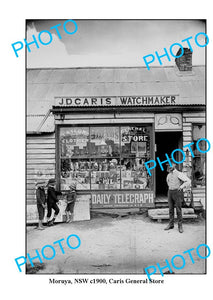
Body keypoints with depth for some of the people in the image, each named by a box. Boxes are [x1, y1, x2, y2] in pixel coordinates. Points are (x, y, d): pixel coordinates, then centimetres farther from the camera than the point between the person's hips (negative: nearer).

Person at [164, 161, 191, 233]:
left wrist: (182, 186, -26)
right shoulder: (169, 175, 11)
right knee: (171, 209, 7)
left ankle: (180, 226, 7)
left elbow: (188, 181, -15)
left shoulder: (179, 174, -9)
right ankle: (171, 224, 16)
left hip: (177, 192, -6)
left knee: (178, 210, -3)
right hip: (170, 192, 6)